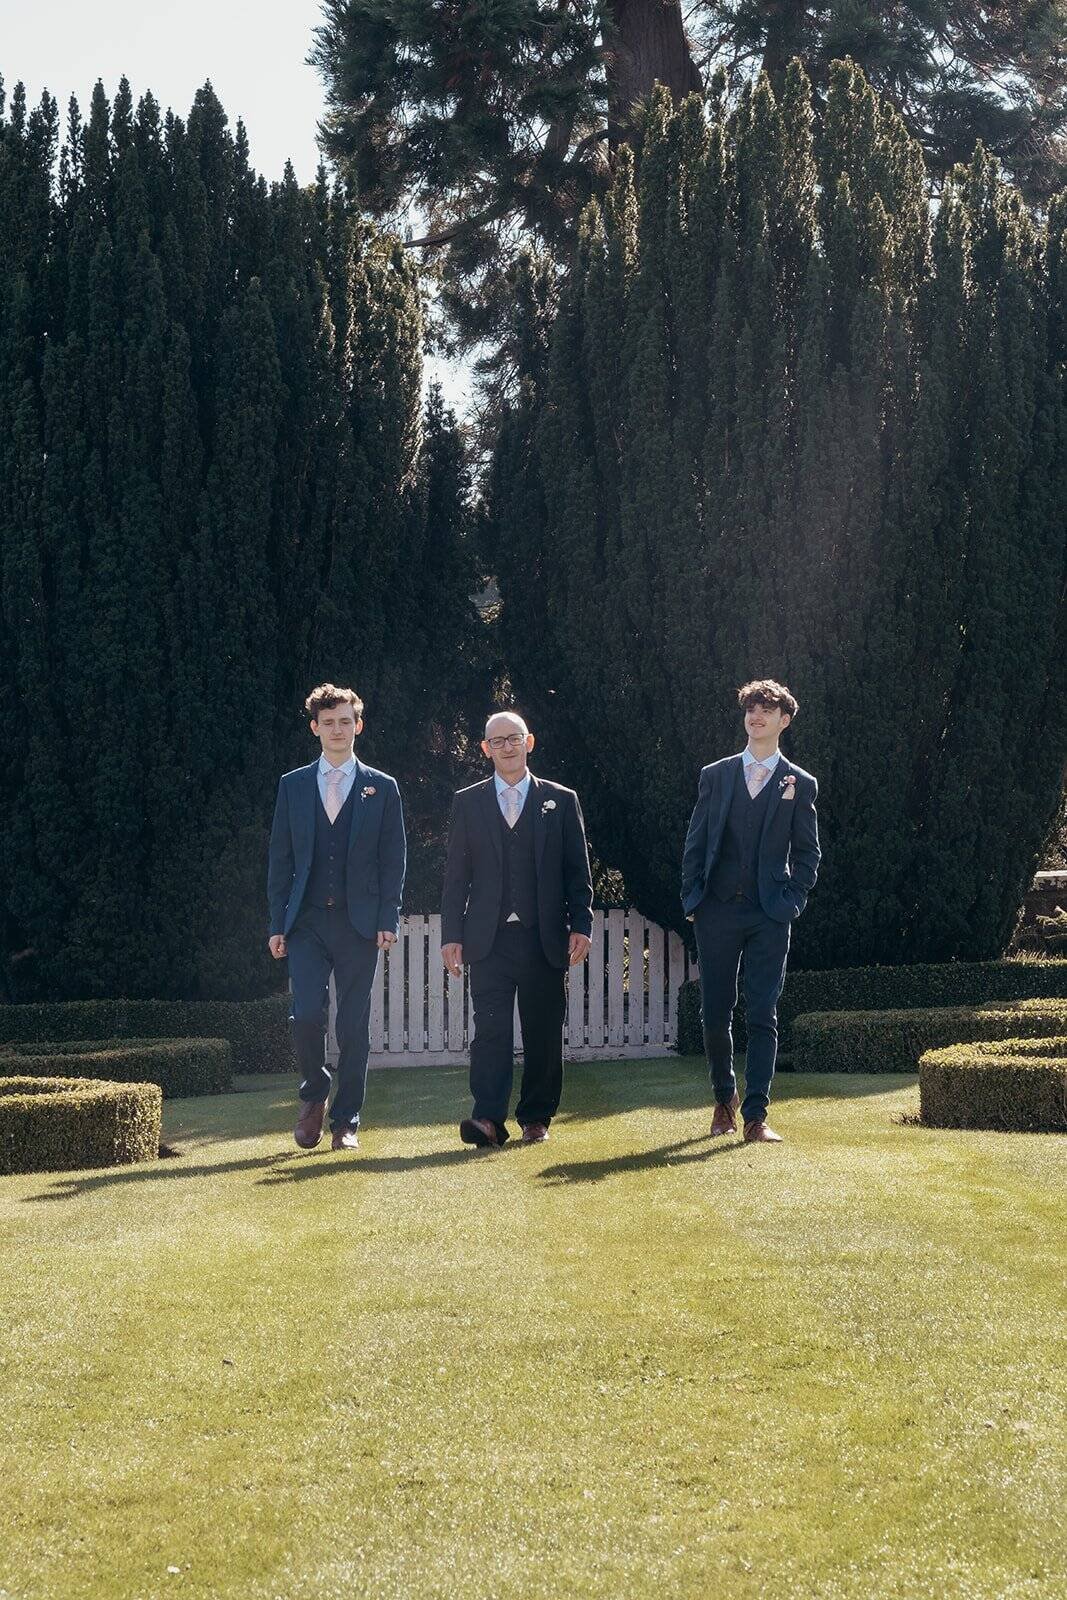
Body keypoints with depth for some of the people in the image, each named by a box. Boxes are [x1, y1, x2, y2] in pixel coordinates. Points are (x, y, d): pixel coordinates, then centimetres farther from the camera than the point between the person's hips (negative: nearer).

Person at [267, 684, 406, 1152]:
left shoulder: (382, 788, 7)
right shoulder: (292, 786, 9)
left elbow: (393, 858, 5)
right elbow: (280, 858, 9)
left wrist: (388, 919, -6)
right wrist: (277, 924, 2)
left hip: (358, 922, 0)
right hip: (307, 920, 0)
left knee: (354, 1026, 1)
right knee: (306, 1015, -12)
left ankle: (346, 1122, 10)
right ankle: (314, 1095, 13)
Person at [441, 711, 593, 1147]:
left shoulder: (561, 801, 9)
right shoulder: (467, 803, 10)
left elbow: (577, 871, 8)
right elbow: (456, 875, 8)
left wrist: (581, 925, -2)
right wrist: (452, 935, 1)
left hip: (544, 938, 0)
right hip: (489, 939, 0)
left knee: (543, 1033, 3)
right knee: (491, 1029, -10)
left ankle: (536, 1118, 12)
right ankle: (489, 1119, -15)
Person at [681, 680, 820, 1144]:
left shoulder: (799, 784, 7)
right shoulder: (715, 776, 10)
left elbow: (808, 853, 9)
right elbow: (695, 843, 10)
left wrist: (792, 900, -3)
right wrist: (691, 898, 2)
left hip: (770, 915, -1)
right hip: (717, 910, 2)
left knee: (762, 1017, -6)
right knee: (715, 1013, 4)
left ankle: (755, 1116, -6)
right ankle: (724, 1100, 25)